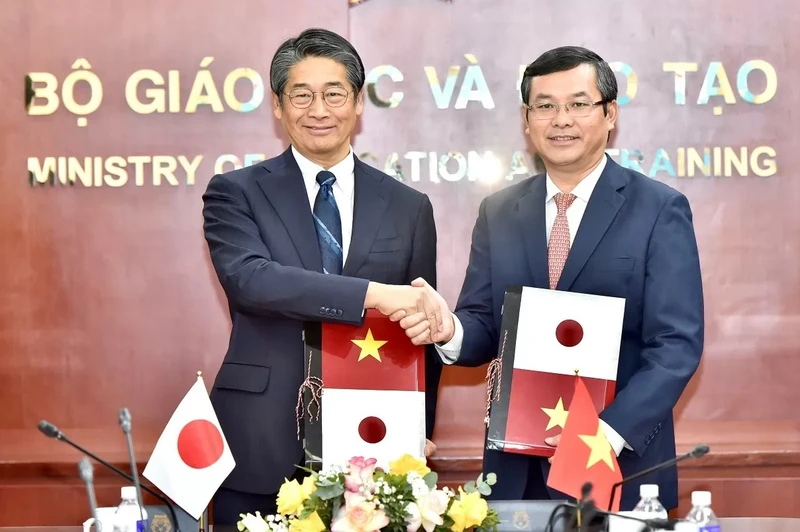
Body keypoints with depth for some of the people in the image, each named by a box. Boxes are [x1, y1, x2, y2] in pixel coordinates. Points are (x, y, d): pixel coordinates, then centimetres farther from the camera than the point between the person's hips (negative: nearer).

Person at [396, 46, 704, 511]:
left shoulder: (660, 209, -4)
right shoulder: (498, 213, 8)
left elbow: (677, 343, -10)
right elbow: (486, 328, 7)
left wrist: (609, 430, -21)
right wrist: (450, 329, -16)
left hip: (621, 465, -3)